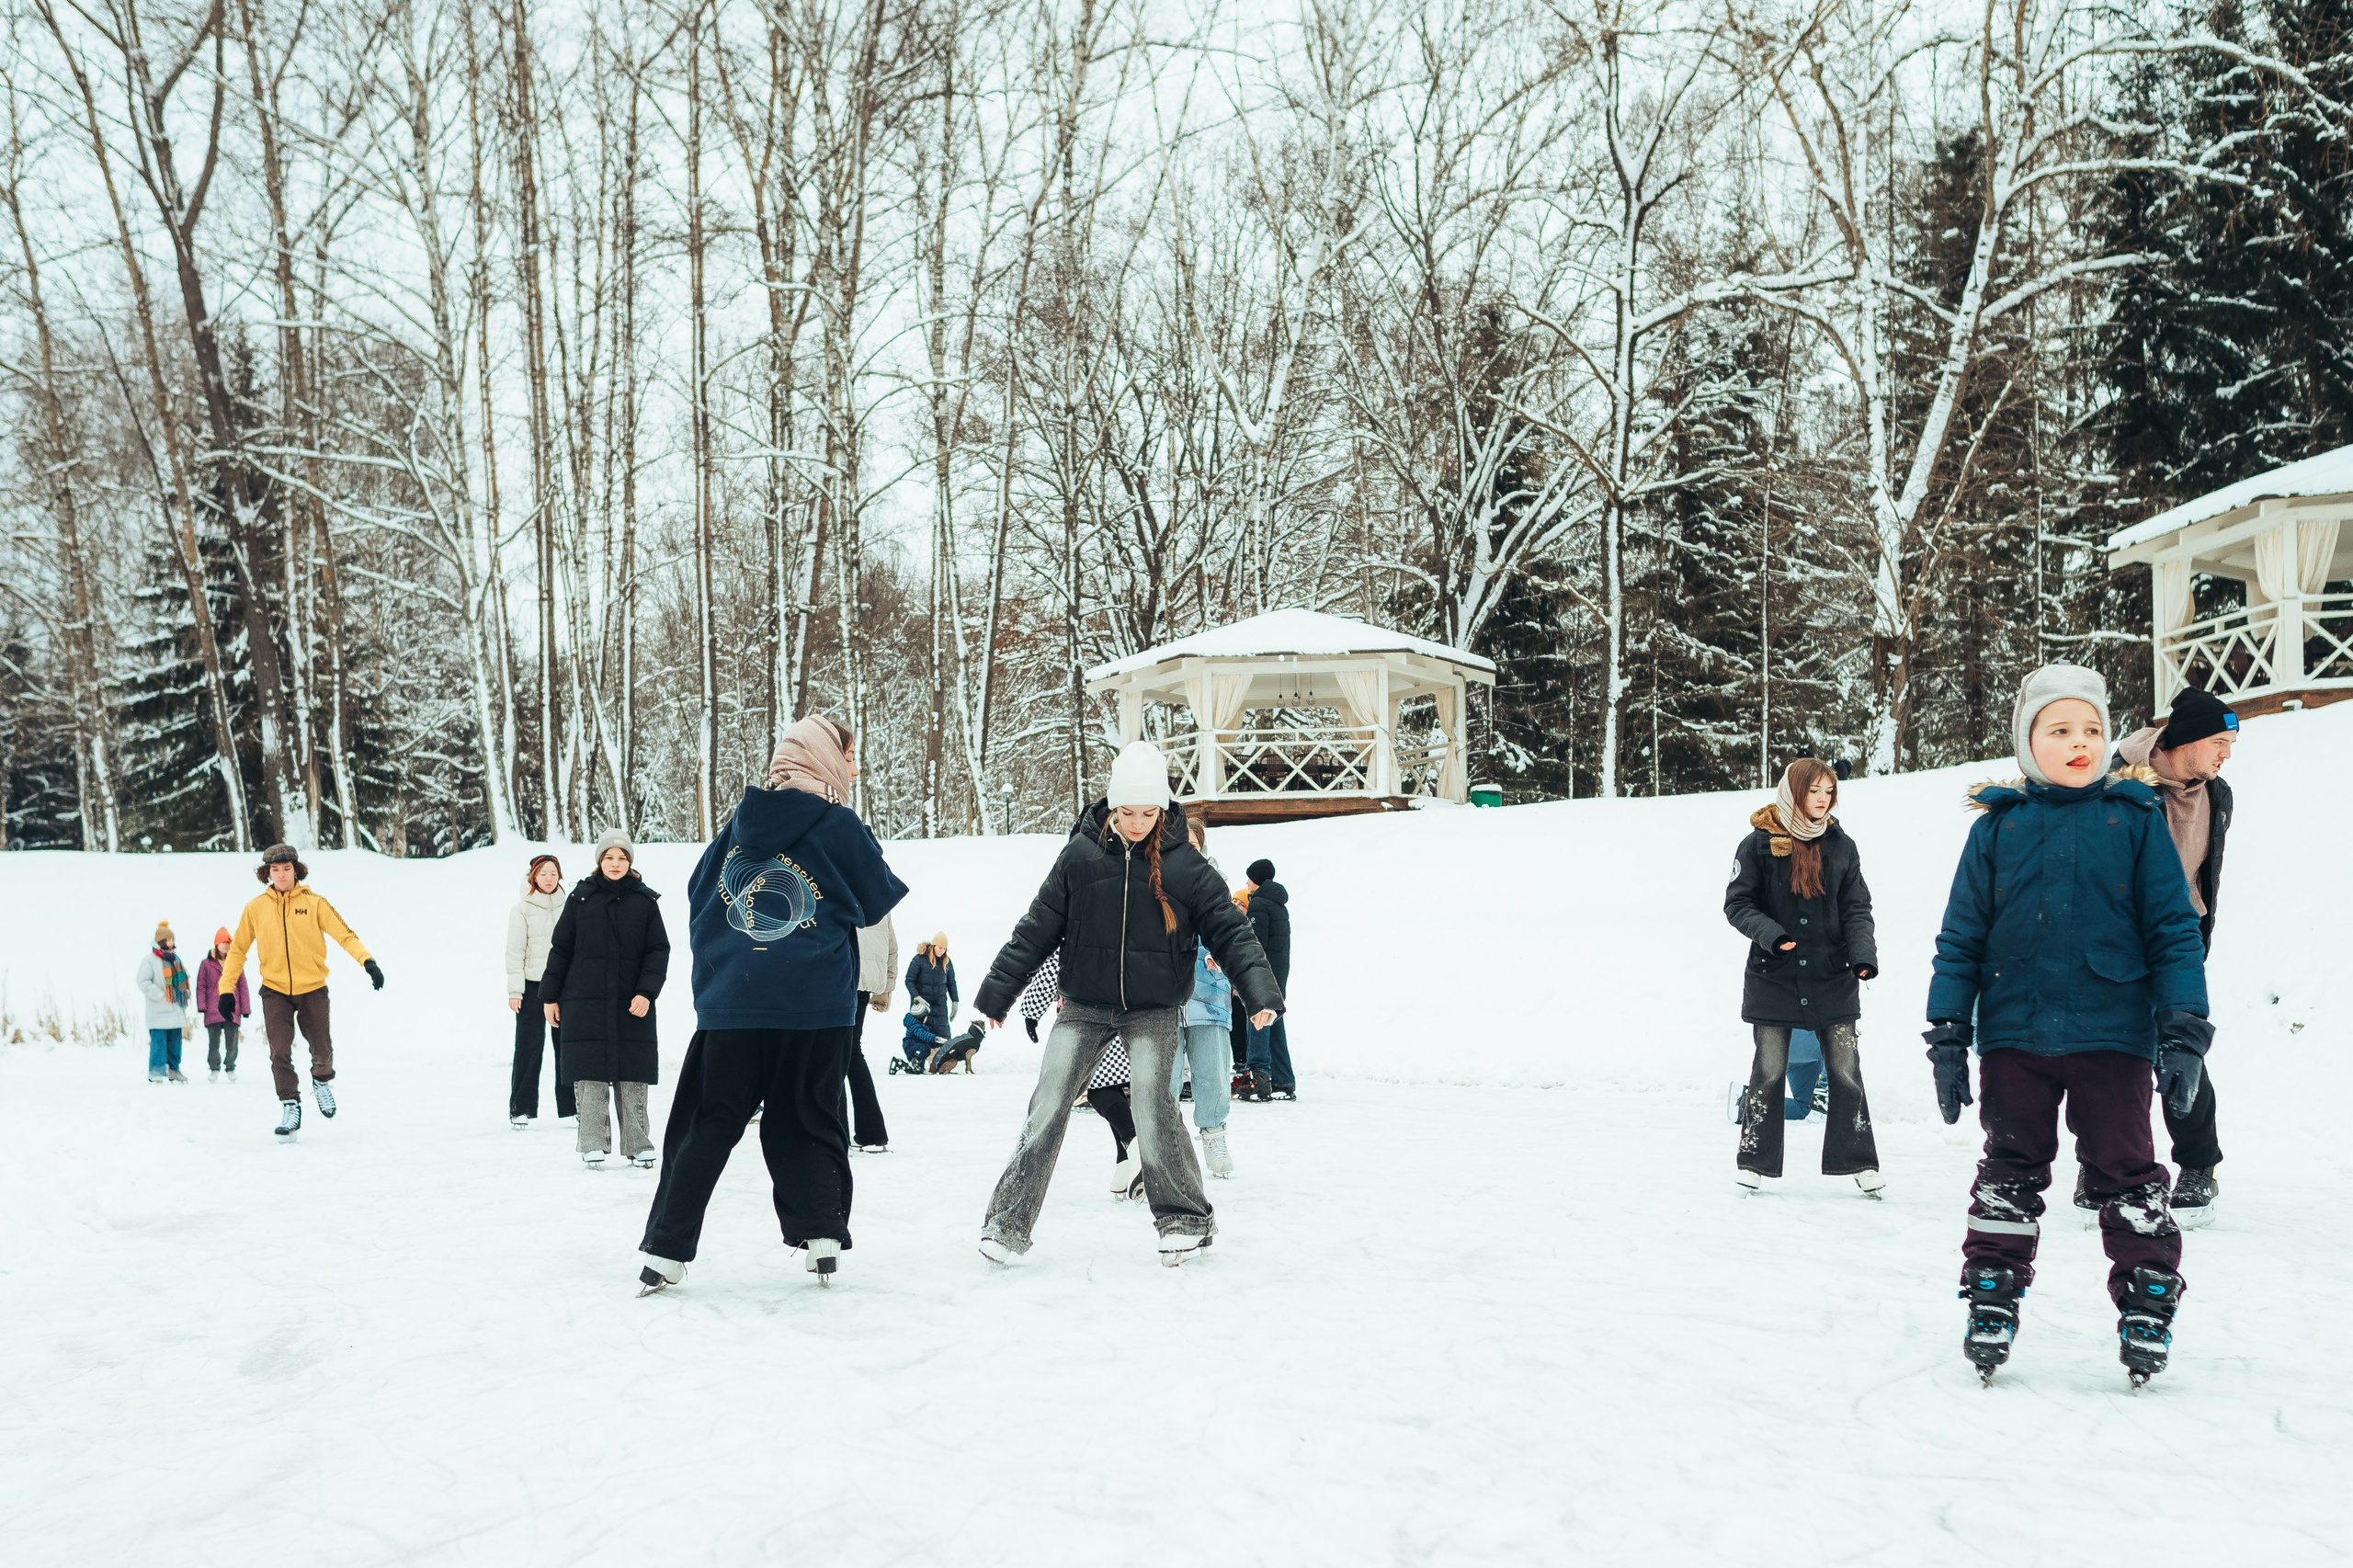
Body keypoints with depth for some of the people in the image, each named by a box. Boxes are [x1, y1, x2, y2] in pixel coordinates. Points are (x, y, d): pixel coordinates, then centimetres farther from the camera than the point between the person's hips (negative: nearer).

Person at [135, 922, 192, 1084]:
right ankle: (156, 1073, -7)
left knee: (175, 1041, 10)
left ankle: (173, 1070, 18)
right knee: (159, 1042, -9)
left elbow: (183, 979, 26)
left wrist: (184, 996, 11)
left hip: (176, 1009, 7)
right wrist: (160, 996, -17)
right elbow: (142, 981, -15)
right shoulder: (149, 960, -6)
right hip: (159, 1011, -7)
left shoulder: (175, 959, 17)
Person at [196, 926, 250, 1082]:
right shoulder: (207, 964, 4)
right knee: (214, 1043, 4)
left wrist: (245, 1008, 6)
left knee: (232, 1043, 3)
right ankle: (214, 1069, 17)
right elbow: (201, 986, 2)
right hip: (213, 1010, -1)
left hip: (232, 1011, 1)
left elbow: (242, 986, 9)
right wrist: (201, 1006, -7)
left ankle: (231, 1068, 19)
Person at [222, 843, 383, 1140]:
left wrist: (366, 960, -25)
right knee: (280, 1053, -8)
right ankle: (290, 1107, 2)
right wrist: (226, 988, 5)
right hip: (275, 991, 1)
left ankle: (322, 1082, 32)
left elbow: (344, 934, -10)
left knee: (322, 1050, 2)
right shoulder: (256, 908, 1)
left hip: (312, 989, 0)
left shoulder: (314, 903, -4)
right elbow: (237, 949, 9)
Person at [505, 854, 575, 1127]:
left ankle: (571, 1104, 12)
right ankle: (521, 1108, 5)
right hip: (533, 985, -3)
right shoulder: (522, 909, 1)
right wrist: (514, 991, -8)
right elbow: (515, 952, -2)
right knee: (529, 1046, -2)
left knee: (567, 1043, 3)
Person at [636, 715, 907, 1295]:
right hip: (816, 1006, -3)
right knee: (806, 1122, 10)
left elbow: (698, 893, 15)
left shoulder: (740, 820, 8)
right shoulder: (838, 825, -6)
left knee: (708, 1123, 7)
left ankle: (665, 1249, 3)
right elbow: (879, 901, 4)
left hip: (730, 1002, 3)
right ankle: (821, 1234, 3)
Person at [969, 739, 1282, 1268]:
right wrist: (997, 991, 5)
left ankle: (1184, 1218, 2)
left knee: (1152, 1104, -15)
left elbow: (1228, 928, -4)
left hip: (1154, 1010, -1)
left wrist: (1260, 991, -17)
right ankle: (1008, 1222, 2)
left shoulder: (1183, 863, -6)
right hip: (1084, 1006, 2)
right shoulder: (1081, 854, -3)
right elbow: (1038, 926, 3)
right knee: (1048, 1106, -4)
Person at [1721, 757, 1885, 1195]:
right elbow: (1737, 904, -3)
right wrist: (1771, 935, -20)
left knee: (1846, 1072, 3)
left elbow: (1856, 908, 5)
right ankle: (1754, 1159, 17)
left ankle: (1859, 1160, 15)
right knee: (1769, 1072, 4)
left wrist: (1863, 953, -11)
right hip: (1774, 978, -2)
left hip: (1832, 979, 2)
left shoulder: (1841, 846, 4)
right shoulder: (1759, 844, -5)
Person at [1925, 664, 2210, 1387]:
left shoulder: (2136, 819, 2)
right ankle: (1992, 1298, 21)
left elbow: (2173, 928, 3)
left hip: (2112, 1033, -1)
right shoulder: (1997, 826, 3)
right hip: (2015, 1035, 1)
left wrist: (2184, 1030, -3)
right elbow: (1961, 937, 6)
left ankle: (2147, 1301, 18)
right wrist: (1948, 1036, 3)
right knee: (2010, 1170, 11)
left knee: (2126, 1170, 5)